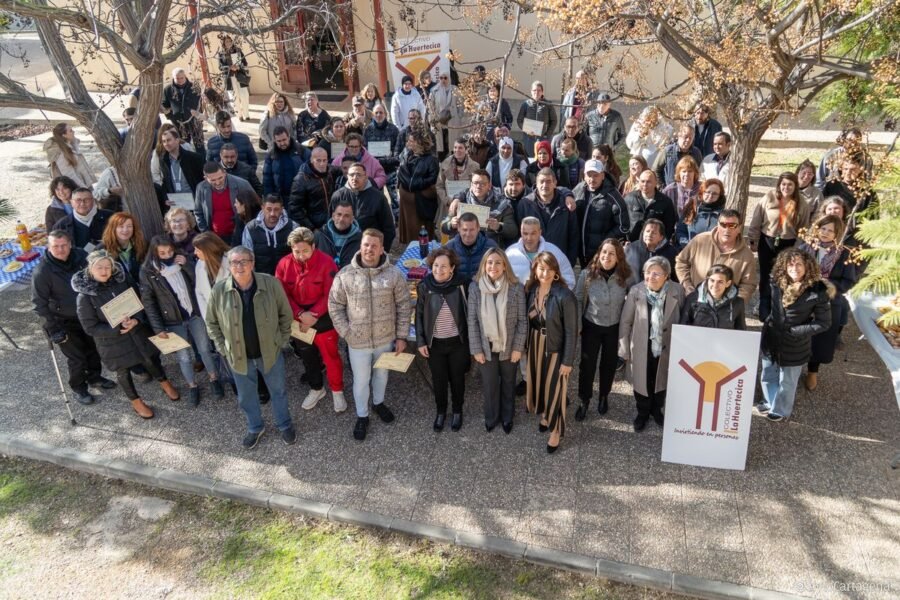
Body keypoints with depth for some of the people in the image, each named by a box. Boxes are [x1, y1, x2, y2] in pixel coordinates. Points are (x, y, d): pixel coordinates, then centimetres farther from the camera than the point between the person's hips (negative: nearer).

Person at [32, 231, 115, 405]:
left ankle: (94, 377, 48)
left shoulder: (81, 256, -14)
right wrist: (54, 328, -16)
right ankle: (78, 388, 32)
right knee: (77, 358, 7)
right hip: (64, 322, -4)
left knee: (94, 349, 22)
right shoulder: (42, 272, -24)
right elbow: (39, 303, -16)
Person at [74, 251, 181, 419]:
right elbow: (90, 328, -16)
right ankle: (136, 401, 40)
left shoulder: (121, 282, -9)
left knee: (151, 361, 20)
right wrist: (118, 327, -25)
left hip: (137, 333, 3)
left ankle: (165, 383, 48)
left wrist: (136, 321, -20)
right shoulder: (84, 297, -19)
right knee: (123, 372, 17)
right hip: (112, 343, -3)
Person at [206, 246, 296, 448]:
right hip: (238, 355, 1)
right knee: (246, 397, 21)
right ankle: (255, 427, 48)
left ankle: (285, 425, 45)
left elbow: (285, 314, -4)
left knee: (278, 391, 20)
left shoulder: (271, 284, -19)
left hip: (270, 352, -1)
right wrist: (223, 348, -2)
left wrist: (281, 340, -4)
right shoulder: (219, 290, -15)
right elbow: (211, 322, 1)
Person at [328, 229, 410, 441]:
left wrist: (402, 336, -4)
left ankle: (379, 403, 52)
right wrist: (345, 332, -9)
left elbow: (403, 306, -5)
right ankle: (362, 416, 37)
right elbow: (335, 306, -4)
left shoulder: (394, 274, -12)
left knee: (381, 374, 24)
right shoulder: (345, 275, -13)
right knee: (361, 380, 14)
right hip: (357, 341, -1)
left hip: (386, 338, 1)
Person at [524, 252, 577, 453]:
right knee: (538, 382, 21)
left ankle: (556, 431, 27)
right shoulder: (530, 290, -6)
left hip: (555, 349, -5)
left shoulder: (565, 296, -23)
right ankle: (544, 414, 48)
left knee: (554, 388, 7)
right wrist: (527, 346, 6)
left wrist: (568, 361, -16)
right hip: (535, 345, 5)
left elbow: (571, 331, -18)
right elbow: (528, 320, 4)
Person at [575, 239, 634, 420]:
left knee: (609, 364, 18)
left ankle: (604, 397, 42)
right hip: (591, 326, -1)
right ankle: (584, 400, 27)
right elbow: (578, 299, -6)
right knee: (587, 364, 7)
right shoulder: (587, 274, -16)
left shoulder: (627, 276, -15)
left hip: (615, 328, 1)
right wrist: (577, 325, -6)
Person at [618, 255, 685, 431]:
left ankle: (656, 410, 51)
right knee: (641, 382, 18)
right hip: (641, 349, -1)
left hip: (666, 348, 1)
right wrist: (624, 350, -6)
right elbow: (625, 322, -10)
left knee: (661, 381, 23)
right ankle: (642, 413, 45)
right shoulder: (635, 292, -18)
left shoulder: (677, 291, -16)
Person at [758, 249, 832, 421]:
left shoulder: (818, 291, -22)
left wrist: (794, 331, -19)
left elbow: (823, 324, -15)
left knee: (786, 382, 17)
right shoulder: (777, 283, -10)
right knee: (767, 376, 24)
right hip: (771, 339, 4)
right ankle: (770, 402, 49)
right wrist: (768, 321, 1)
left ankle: (780, 409, 41)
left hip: (794, 345, -4)